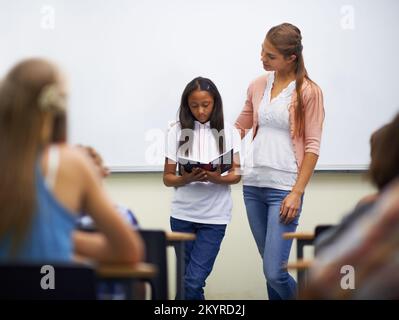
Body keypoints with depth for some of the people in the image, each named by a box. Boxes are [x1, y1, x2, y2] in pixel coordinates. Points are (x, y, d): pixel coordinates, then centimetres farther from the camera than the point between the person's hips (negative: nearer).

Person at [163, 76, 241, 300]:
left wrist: (217, 178, -23)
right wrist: (186, 179, -19)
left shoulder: (228, 132, 0)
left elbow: (236, 175, -2)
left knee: (194, 280, -11)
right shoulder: (178, 131, 0)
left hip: (214, 216, -2)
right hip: (183, 215, 2)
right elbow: (168, 178, 2)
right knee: (190, 279, 9)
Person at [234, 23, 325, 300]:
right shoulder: (257, 86, 9)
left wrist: (297, 192, -13)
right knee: (271, 268, 8)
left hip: (284, 189, -5)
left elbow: (312, 146, -8)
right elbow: (240, 128, 22)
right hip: (253, 185, 5)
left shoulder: (309, 92, -6)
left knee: (274, 272, -12)